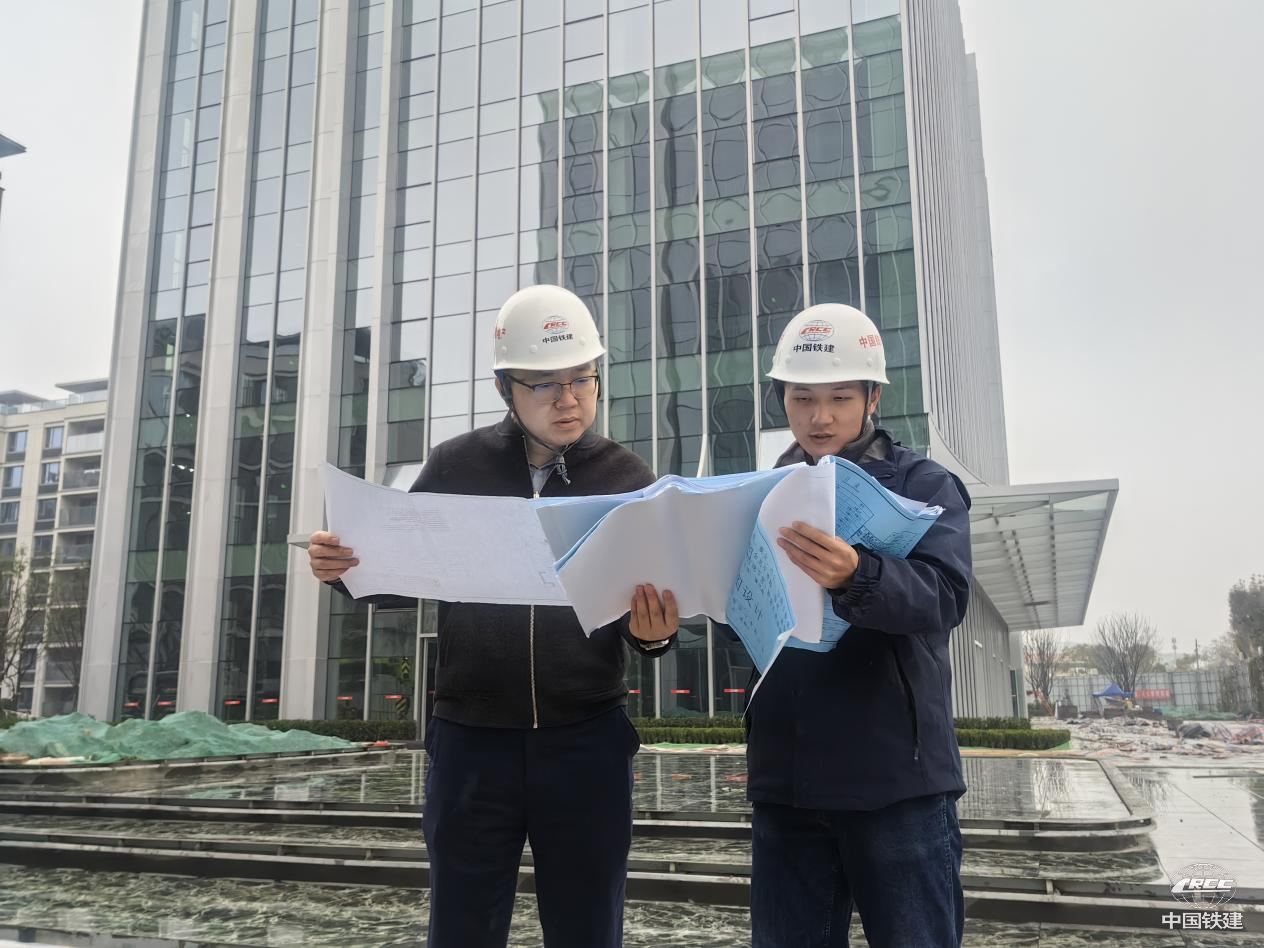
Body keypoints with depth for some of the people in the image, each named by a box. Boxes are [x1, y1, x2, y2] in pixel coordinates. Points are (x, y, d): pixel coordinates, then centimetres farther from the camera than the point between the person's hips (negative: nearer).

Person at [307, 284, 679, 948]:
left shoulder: (627, 479, -1)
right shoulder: (455, 467, -1)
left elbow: (649, 616, 2)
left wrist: (653, 633, -21)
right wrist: (346, 568, -12)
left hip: (587, 743, 0)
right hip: (471, 742, 0)